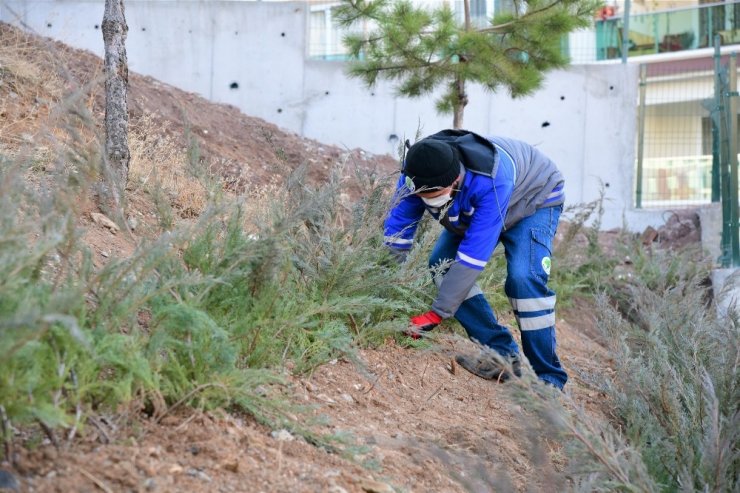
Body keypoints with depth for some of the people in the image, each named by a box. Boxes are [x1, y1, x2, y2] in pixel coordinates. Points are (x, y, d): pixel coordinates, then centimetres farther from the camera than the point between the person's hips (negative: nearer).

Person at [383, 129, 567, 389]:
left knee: (523, 278, -27)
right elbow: (396, 233, -22)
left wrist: (437, 313, -41)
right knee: (441, 266, -12)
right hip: (473, 209, 6)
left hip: (535, 200, -6)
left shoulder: (492, 181, -45)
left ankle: (549, 379, -16)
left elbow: (474, 253, -43)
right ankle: (503, 353, -9)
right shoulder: (416, 174, -29)